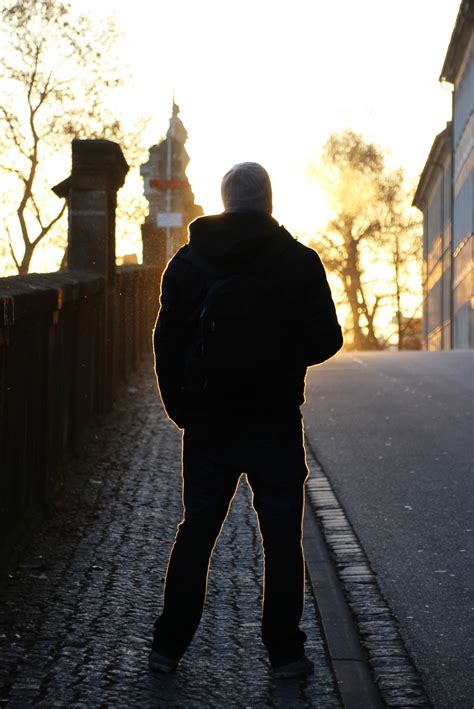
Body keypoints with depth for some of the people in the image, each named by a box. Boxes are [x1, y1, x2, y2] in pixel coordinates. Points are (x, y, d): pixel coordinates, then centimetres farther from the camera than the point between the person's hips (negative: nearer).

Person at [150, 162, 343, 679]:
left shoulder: (187, 261, 2)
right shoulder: (298, 262, -6)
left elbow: (166, 342, 3)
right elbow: (325, 340, -6)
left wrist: (181, 409, 12)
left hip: (207, 425, 3)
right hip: (274, 424, -2)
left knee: (195, 533, 11)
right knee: (282, 540, 6)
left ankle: (168, 646, 13)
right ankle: (284, 651, 9)